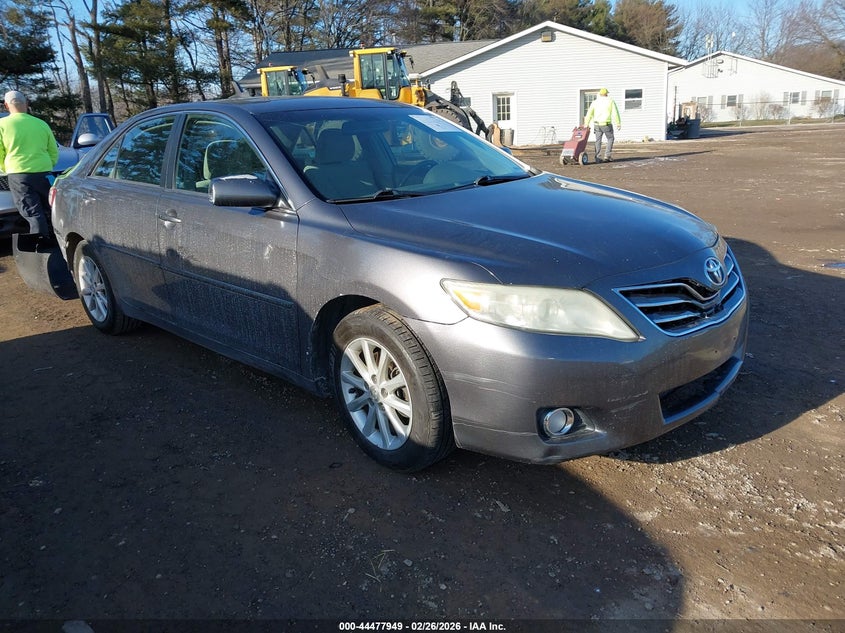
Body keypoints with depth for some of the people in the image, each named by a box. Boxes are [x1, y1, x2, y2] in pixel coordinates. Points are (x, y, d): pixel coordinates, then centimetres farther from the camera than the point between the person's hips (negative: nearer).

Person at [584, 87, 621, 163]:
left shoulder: (595, 102, 6)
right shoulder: (611, 101, -1)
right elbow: (615, 113, -5)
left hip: (597, 124, 3)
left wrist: (586, 124, -1)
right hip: (607, 124, -3)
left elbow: (589, 113, -1)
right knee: (610, 139, 13)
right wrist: (618, 124, -3)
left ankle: (598, 158, 1)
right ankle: (607, 155, 4)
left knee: (598, 140, 7)